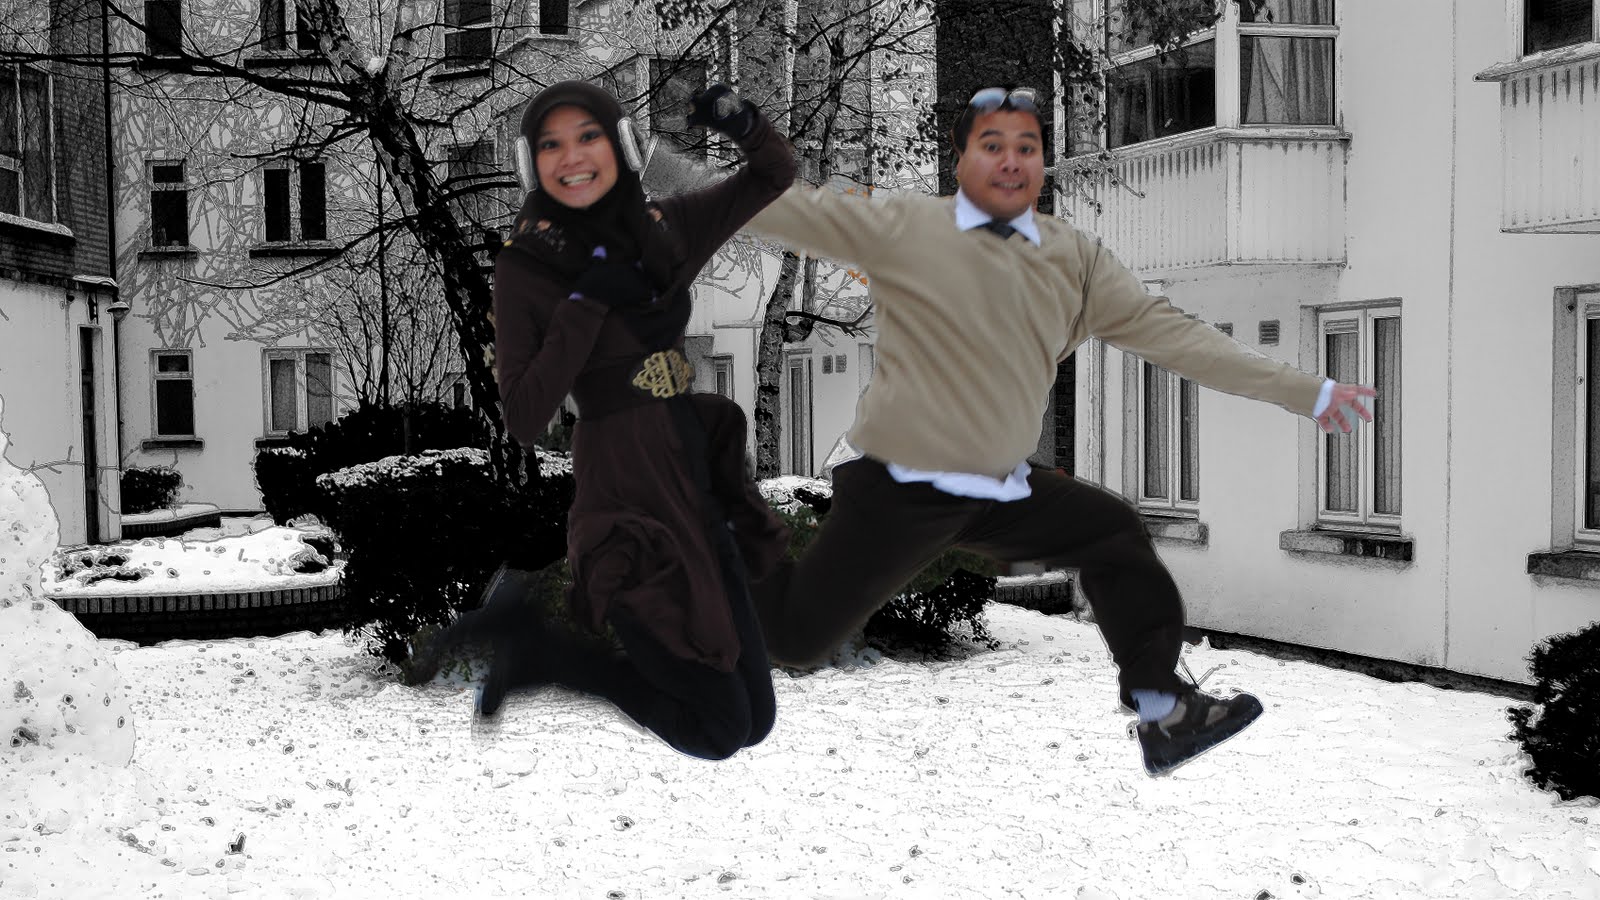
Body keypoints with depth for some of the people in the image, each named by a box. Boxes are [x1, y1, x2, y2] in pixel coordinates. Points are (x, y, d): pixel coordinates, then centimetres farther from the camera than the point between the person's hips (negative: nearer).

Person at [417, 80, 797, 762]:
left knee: (757, 718, 12)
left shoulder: (662, 227, 6)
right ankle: (528, 643, 13)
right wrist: (587, 302, -19)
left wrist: (740, 120, -6)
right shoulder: (525, 266, -7)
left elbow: (775, 175, 16)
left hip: (702, 483, 6)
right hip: (627, 504, -6)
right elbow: (523, 419, -14)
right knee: (718, 730, -3)